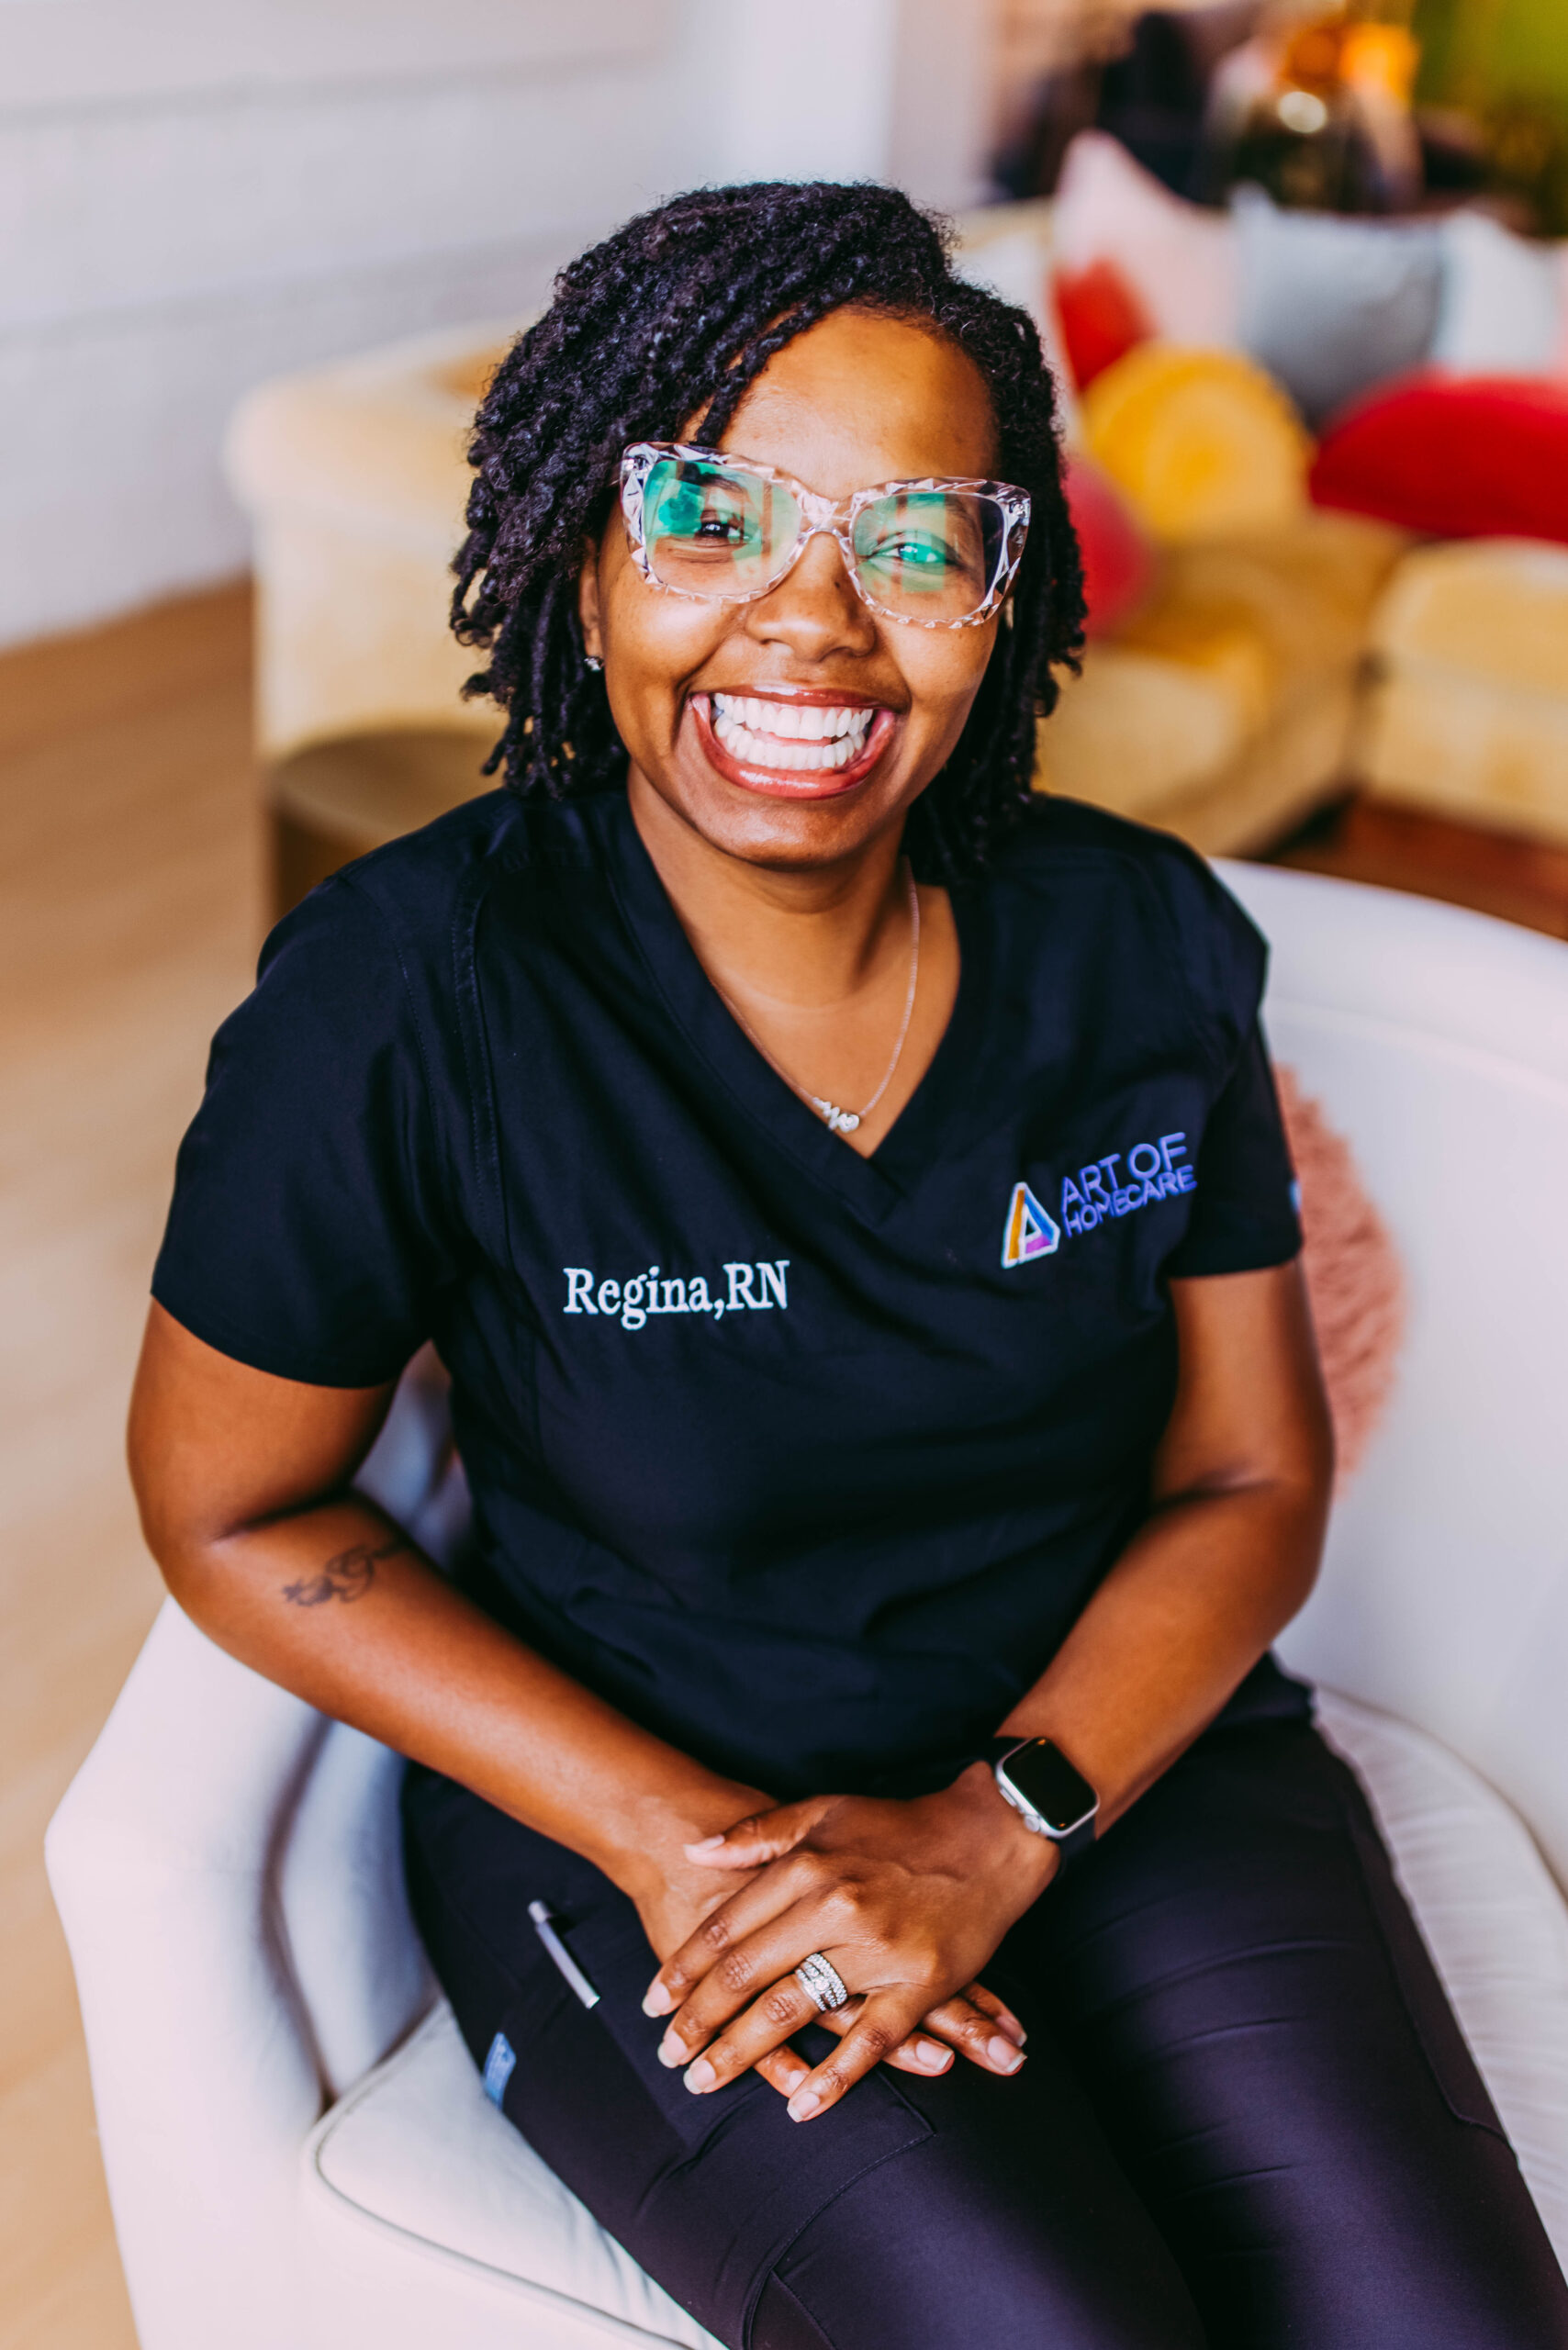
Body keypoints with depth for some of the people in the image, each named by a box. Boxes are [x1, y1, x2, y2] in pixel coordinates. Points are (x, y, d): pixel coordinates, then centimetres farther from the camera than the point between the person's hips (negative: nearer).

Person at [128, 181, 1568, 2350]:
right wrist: (679, 1842, -15)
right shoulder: (401, 1000, -17)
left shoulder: (1146, 940, -6)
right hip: (628, 1788, -2)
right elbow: (230, 1507, -7)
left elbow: (1250, 1477, 1)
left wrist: (992, 1833, -15)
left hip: (1120, 1743, 3)